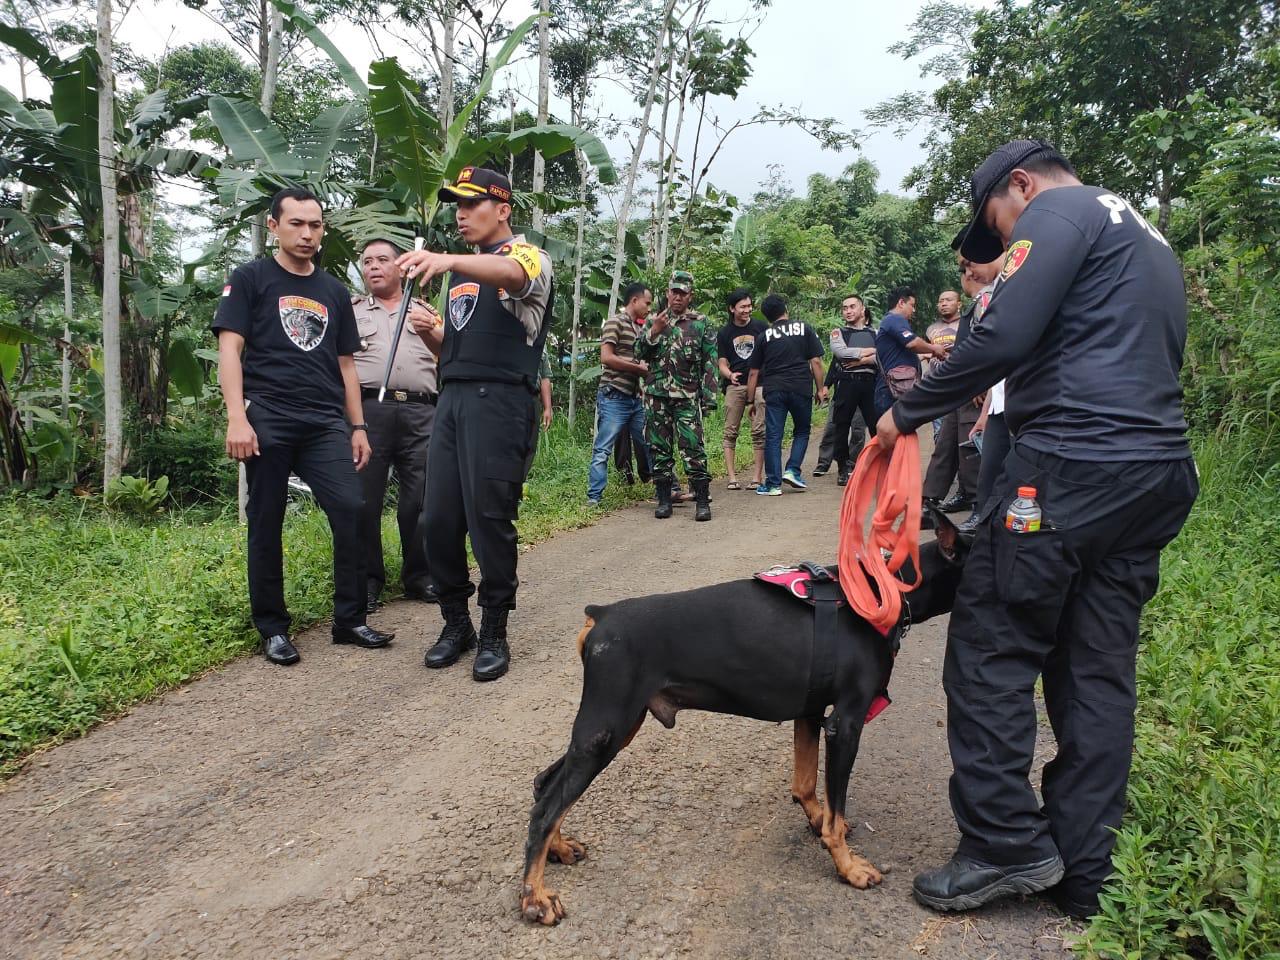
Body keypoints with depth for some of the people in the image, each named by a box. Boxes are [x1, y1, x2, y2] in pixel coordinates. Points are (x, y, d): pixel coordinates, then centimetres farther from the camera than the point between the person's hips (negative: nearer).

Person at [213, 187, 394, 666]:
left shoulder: (334, 291, 19)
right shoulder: (250, 279, 6)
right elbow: (230, 348, -2)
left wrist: (358, 426, 13)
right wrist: (237, 418, -14)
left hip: (326, 423, 4)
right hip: (268, 419, -3)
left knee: (352, 511, -7)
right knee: (266, 524, 2)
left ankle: (350, 619, 5)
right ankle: (273, 629, 13)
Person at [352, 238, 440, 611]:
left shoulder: (424, 311, 22)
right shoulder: (350, 311, 19)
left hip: (420, 412, 1)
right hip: (369, 409, -1)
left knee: (420, 498, 1)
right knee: (364, 498, -2)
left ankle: (419, 577, 14)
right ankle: (368, 580, 9)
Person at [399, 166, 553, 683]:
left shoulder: (527, 255, 0)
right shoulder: (460, 269, 24)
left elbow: (511, 272, -27)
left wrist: (450, 260, -47)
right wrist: (430, 331, 6)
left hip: (499, 398, -7)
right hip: (452, 396, 7)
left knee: (488, 517, -7)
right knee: (439, 518, 4)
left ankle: (494, 634, 6)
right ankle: (455, 622, 19)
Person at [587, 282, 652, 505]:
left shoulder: (639, 327, 17)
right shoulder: (615, 322, -6)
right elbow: (606, 357, -16)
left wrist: (647, 367, 5)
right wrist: (639, 368, -12)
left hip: (636, 398, 8)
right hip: (614, 397, -8)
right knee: (603, 450, -5)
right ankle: (593, 498, -2)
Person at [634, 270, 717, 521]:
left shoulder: (701, 324, 6)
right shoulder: (653, 320, 13)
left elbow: (709, 362, 3)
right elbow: (639, 353, 5)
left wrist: (707, 396, -5)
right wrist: (653, 332, -11)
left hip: (687, 398, -3)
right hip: (656, 396, 3)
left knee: (693, 449, -7)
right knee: (659, 449, 6)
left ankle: (703, 501, -3)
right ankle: (663, 500, 14)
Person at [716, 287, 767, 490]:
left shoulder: (760, 328, 8)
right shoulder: (724, 333, 9)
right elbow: (722, 363, 6)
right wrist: (730, 375, -16)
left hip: (759, 384, -1)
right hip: (735, 386, 1)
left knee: (759, 432, -2)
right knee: (730, 432, -2)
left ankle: (757, 476, 4)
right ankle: (732, 477, 3)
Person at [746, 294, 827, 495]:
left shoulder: (764, 337, 9)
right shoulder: (804, 328, 7)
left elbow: (754, 373, 8)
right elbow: (816, 361, 2)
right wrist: (820, 389, 9)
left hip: (774, 390, 0)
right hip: (801, 388, 0)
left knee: (773, 436, 2)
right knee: (801, 431, 18)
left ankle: (773, 484, 0)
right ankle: (792, 470, 4)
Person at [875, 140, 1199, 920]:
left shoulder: (1059, 211, -1)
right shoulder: (1146, 238, 28)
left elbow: (1006, 336, -16)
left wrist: (908, 414, -7)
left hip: (1072, 465, -9)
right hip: (1160, 472, 9)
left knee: (991, 648, -1)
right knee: (1100, 671, 9)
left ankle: (1008, 845, 2)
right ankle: (1082, 876, 15)